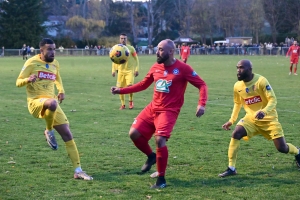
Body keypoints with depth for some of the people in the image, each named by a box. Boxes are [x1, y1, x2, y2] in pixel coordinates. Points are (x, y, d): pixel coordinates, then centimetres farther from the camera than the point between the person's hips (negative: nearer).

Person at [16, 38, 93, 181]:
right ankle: (49, 131, -11)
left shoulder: (55, 63, 11)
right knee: (52, 103, -42)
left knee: (67, 135, -1)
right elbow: (18, 82, -4)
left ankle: (78, 171, 4)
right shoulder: (32, 63, -6)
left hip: (52, 104, 6)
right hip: (35, 103, -6)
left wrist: (61, 91, 11)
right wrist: (28, 80, -28)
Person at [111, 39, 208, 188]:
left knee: (160, 139, -22)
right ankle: (151, 156, 27)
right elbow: (143, 85, 19)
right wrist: (121, 90, 12)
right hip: (152, 108, 6)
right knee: (134, 133, -2)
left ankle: (161, 179, -8)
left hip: (169, 111, -6)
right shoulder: (155, 68, 7)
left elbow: (201, 85, -8)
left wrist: (201, 104, -23)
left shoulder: (183, 68, -10)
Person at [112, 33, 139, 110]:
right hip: (121, 71, 3)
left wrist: (136, 69, -5)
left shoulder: (131, 48, -2)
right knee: (120, 88, 1)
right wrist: (113, 70, 6)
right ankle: (122, 104, 15)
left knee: (129, 85, -20)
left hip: (130, 70, -3)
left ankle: (131, 101, 2)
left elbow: (136, 59, 2)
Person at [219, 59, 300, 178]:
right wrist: (231, 120, 6)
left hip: (269, 118, -4)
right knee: (236, 134, -23)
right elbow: (237, 104, 15)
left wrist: (264, 111, -37)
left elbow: (273, 100, -19)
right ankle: (231, 168, -17)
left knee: (282, 148, -5)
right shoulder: (237, 86, -3)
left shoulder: (261, 81, -19)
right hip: (251, 118, 4)